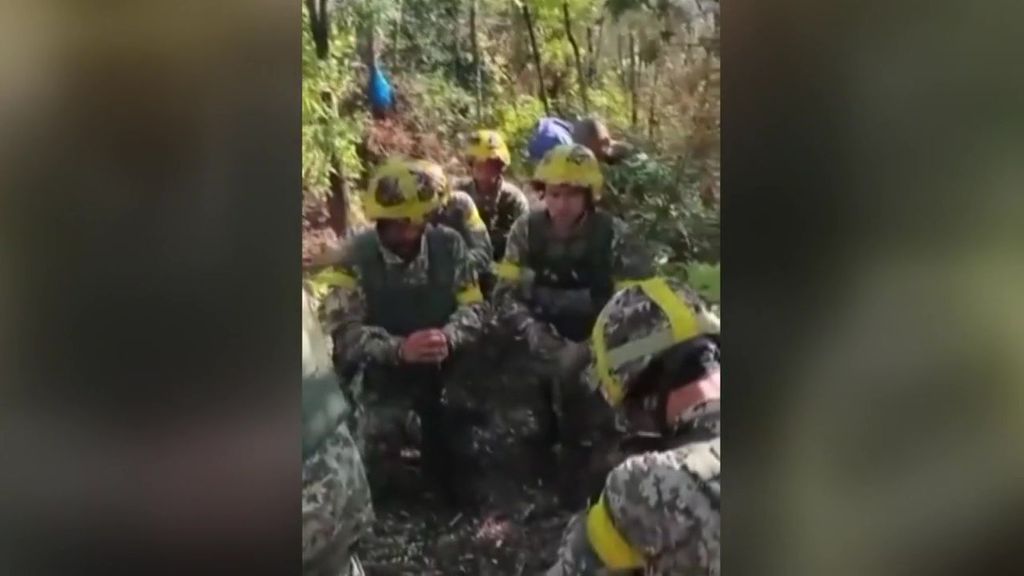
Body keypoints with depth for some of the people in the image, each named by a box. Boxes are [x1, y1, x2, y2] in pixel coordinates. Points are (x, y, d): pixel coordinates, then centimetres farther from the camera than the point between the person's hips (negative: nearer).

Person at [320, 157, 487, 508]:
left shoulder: (449, 245, -4)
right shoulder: (357, 257, -11)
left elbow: (472, 307, -5)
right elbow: (343, 330, -17)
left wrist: (448, 336, -29)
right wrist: (399, 348, -34)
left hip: (443, 366, 2)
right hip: (382, 373, -2)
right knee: (377, 437, -12)